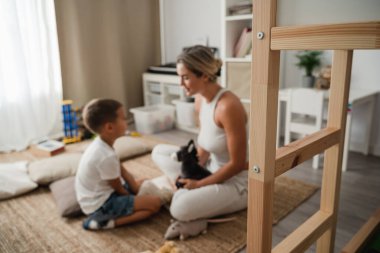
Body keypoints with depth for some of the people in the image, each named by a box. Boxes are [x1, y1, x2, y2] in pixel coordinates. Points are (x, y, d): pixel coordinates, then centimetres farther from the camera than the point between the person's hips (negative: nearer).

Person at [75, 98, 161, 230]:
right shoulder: (107, 156, -30)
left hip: (99, 195, 10)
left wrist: (136, 187, 4)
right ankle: (106, 222, -11)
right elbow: (119, 189, -17)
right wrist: (133, 201, 1)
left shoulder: (99, 144, -1)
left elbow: (122, 171, 7)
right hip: (101, 205, -10)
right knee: (155, 203, -13)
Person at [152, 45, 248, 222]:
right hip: (213, 168, 8)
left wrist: (199, 184, -16)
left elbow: (237, 164, -24)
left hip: (236, 182, -8)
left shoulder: (228, 106, -29)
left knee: (181, 208, -29)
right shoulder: (200, 99, -2)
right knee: (159, 151, 9)